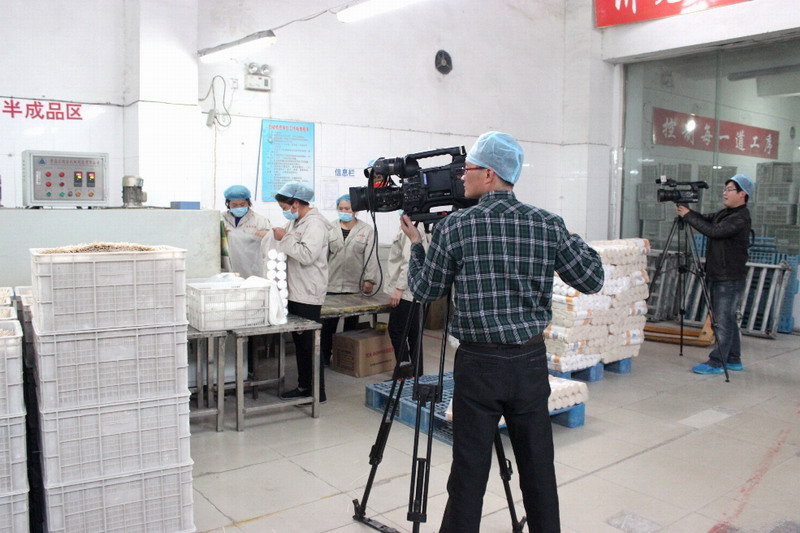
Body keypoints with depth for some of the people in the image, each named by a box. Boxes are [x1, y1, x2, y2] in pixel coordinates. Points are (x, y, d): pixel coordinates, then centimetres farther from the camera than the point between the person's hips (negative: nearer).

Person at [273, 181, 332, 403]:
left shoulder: (315, 224, -13)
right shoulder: (296, 222, 14)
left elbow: (307, 255, -24)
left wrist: (285, 238, -18)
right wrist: (279, 238, 8)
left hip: (308, 294, -9)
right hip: (294, 292, 9)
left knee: (310, 344, -2)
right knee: (299, 342, 14)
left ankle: (318, 392, 7)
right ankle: (304, 386, 24)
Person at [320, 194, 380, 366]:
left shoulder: (367, 230, 2)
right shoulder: (330, 229, 7)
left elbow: (371, 257, -2)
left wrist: (369, 280, -9)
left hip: (355, 287, -1)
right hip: (331, 285, 1)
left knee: (351, 325, 9)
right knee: (328, 324, 1)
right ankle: (324, 358, 12)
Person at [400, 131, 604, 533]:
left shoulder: (454, 227, -8)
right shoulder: (548, 225, -1)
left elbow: (424, 291, 2)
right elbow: (592, 281, 4)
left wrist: (415, 243, 17)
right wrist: (567, 240, 18)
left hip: (478, 363, -3)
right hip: (530, 361, 3)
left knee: (469, 473, 6)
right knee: (538, 469, 15)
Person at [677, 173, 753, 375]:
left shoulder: (740, 218, -16)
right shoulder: (723, 213, 14)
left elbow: (713, 231, -25)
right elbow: (705, 220, 14)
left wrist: (688, 215, -19)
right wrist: (685, 210, -3)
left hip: (730, 279, -10)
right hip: (718, 276, 10)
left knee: (723, 321, -5)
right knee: (728, 320, 15)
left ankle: (716, 363, -1)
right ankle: (733, 360, 24)